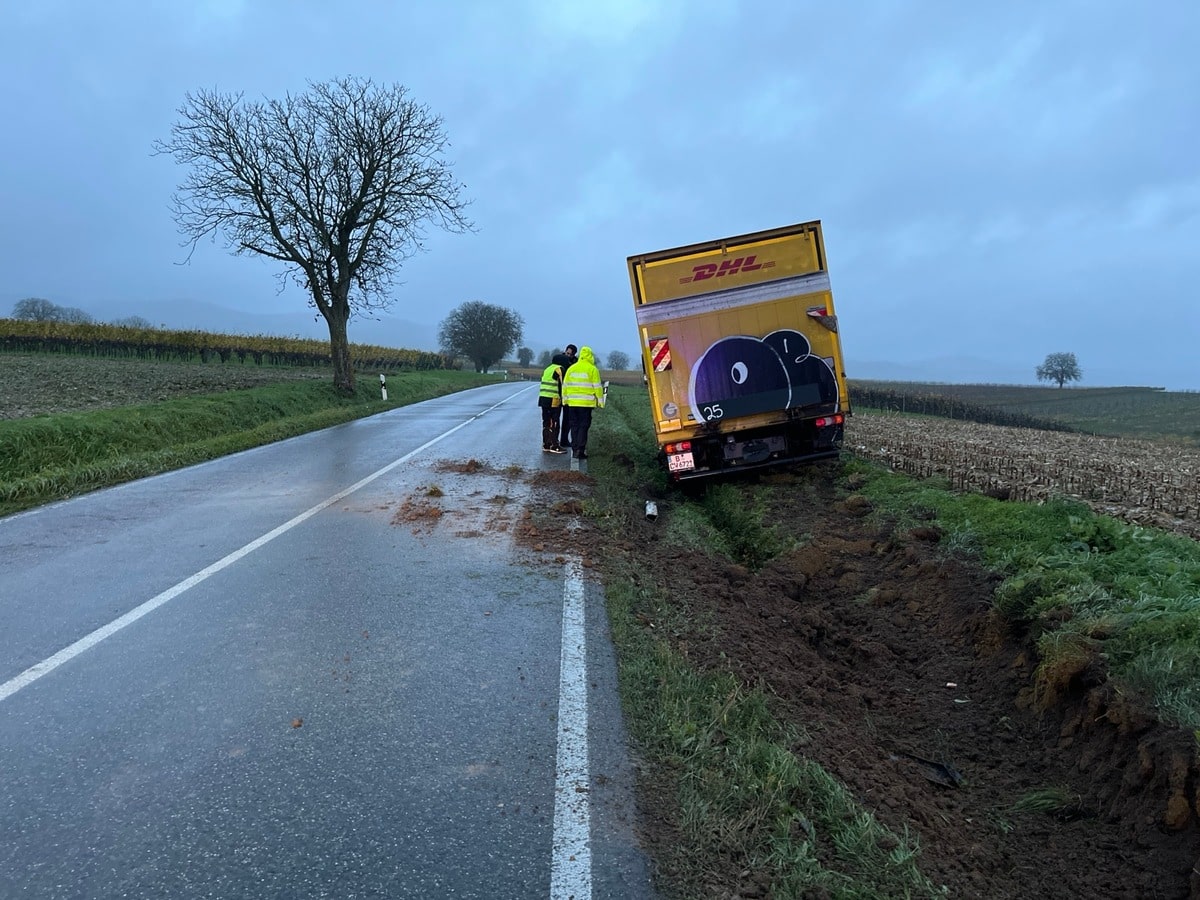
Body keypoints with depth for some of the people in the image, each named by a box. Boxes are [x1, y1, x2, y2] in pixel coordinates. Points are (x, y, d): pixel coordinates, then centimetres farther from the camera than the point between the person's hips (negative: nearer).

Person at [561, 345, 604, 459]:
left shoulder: (571, 368, 8)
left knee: (574, 426, 11)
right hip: (586, 403, -4)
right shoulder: (592, 369, -4)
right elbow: (597, 386, -4)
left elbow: (565, 385, 11)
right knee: (583, 426, 0)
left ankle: (575, 449, 12)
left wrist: (565, 400, 18)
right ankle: (580, 450, -5)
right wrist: (600, 400, 3)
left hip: (572, 402, 4)